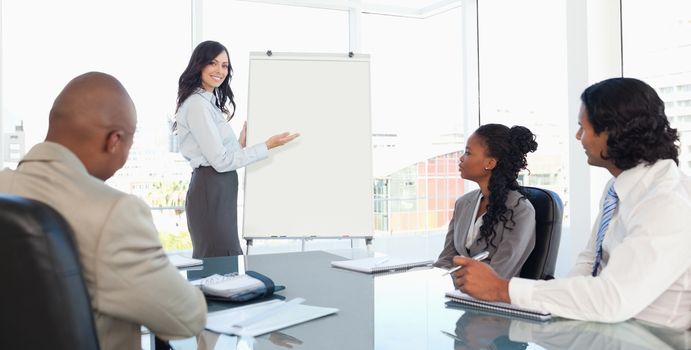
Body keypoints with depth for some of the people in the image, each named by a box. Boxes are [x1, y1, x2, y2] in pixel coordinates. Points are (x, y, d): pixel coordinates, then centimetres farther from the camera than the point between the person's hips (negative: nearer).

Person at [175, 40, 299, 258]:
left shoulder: (209, 101, 18)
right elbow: (221, 161, -15)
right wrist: (268, 146, -13)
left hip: (218, 190, 10)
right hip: (211, 191, -10)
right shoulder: (197, 104, -11)